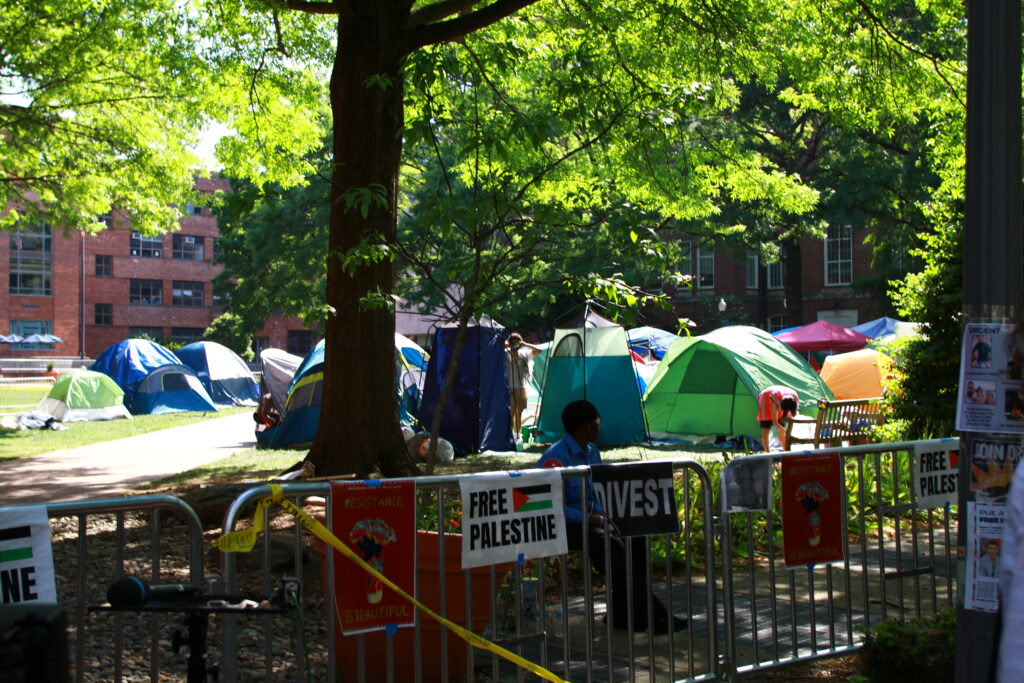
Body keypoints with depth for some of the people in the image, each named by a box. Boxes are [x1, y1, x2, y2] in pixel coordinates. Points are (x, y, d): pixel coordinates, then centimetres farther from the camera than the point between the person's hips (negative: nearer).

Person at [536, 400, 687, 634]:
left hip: (589, 519, 9)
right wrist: (591, 519, -24)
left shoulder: (592, 452, 13)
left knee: (635, 538, -14)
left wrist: (601, 514, 1)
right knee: (611, 545, -31)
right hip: (564, 527, -9)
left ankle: (623, 614, -10)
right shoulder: (556, 458, -16)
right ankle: (648, 614, -28)